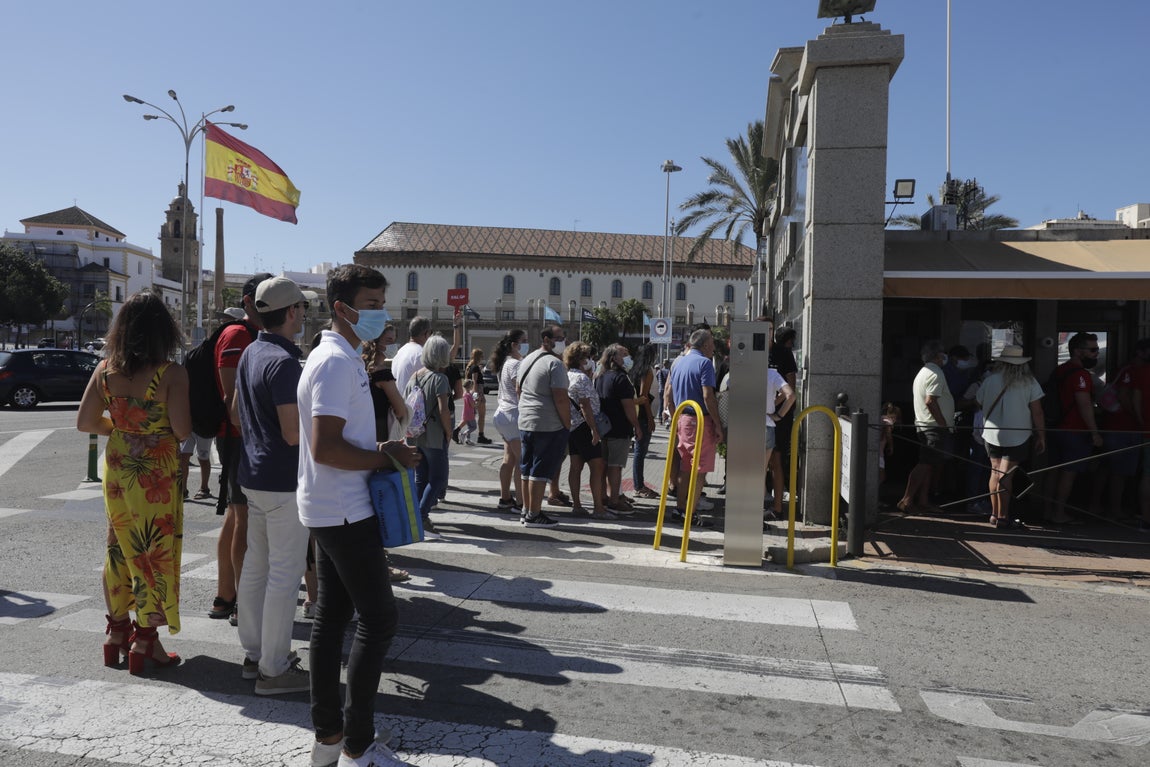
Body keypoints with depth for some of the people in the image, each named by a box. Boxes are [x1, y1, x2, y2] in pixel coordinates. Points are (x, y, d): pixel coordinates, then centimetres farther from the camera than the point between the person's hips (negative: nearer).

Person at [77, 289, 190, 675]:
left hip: (117, 467, 5)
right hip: (158, 473, -5)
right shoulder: (172, 374, -17)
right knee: (155, 552, 5)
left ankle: (117, 632, 30)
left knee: (120, 548, 18)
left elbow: (85, 421, 3)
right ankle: (145, 641, 13)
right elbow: (182, 430, -19)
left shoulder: (105, 369, -2)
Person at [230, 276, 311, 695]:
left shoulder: (250, 354, 11)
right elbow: (294, 433, -23)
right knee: (285, 574, -2)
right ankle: (274, 669, 5)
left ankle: (254, 653, 28)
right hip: (284, 480, -10)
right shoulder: (284, 361, -20)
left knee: (255, 566, 16)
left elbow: (236, 414, 20)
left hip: (253, 475, 10)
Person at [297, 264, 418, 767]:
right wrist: (386, 459, -14)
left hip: (330, 510, 10)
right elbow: (326, 448, -24)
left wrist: (382, 449, 8)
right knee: (379, 617, -4)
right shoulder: (337, 362, -18)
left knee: (332, 615, 14)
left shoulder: (339, 357, 15)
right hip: (344, 511, -10)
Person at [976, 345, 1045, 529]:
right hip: (1017, 437, -3)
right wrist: (1041, 437, 2)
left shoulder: (990, 380, 0)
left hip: (992, 435, 3)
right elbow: (1037, 412, -5)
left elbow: (980, 404, 13)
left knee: (995, 472, 13)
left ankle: (995, 513, 20)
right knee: (1006, 475, -2)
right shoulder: (1029, 382, -6)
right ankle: (1002, 517, 1)